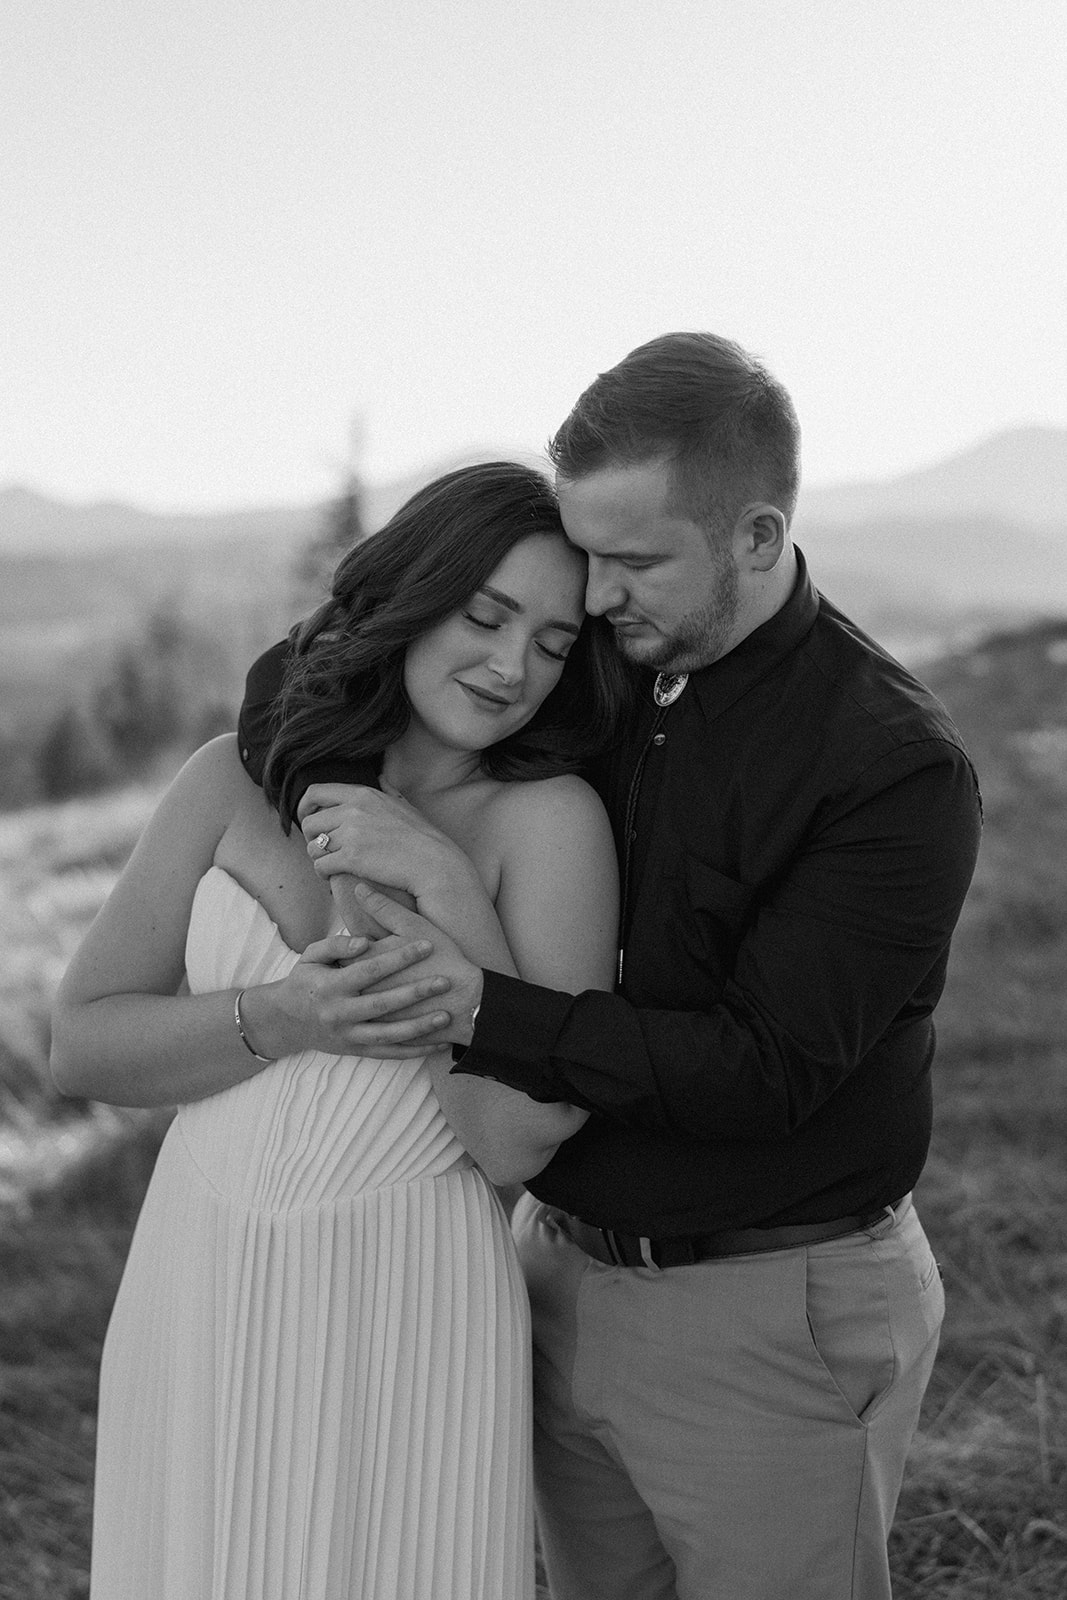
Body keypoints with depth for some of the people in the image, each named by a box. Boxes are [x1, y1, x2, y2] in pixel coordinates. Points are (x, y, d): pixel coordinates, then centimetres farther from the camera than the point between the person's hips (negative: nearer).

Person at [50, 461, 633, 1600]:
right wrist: (277, 1019, -16)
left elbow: (521, 1141, -14)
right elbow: (80, 1045, -1)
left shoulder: (549, 820, -9)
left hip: (405, 1329, -2)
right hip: (196, 1302, 3)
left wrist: (445, 887, -18)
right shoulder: (239, 778, -1)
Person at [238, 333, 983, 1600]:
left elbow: (766, 1071, -23)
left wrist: (473, 1006, -28)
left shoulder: (898, 769, -18)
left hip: (774, 1315, -5)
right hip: (569, 1273, 6)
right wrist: (403, 855, -18)